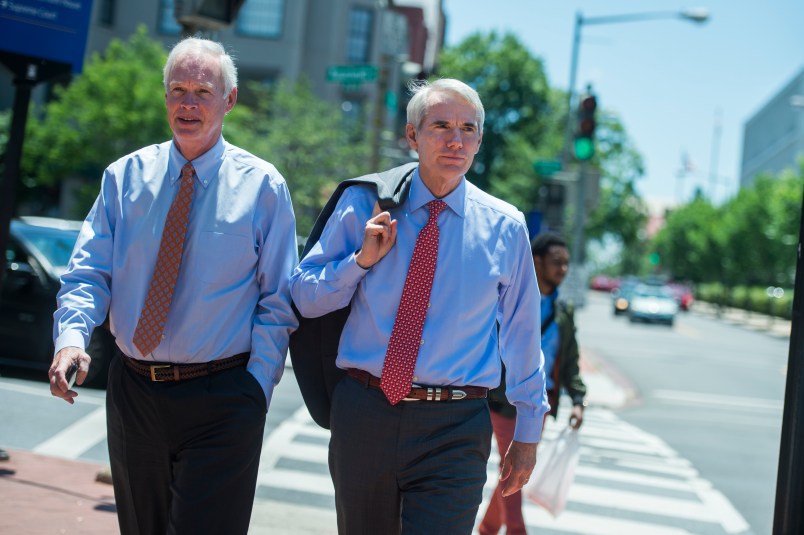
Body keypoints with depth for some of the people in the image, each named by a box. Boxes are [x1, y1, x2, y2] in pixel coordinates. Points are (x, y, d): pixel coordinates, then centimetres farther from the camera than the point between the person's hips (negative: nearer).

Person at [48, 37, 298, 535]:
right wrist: (72, 336, -19)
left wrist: (256, 390, -10)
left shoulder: (263, 186, -3)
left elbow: (277, 304, -2)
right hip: (133, 393, 4)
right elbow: (89, 272, 0)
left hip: (220, 402, -4)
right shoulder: (125, 176, 4)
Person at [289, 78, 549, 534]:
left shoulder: (506, 227, 1)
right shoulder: (364, 205, 1)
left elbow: (523, 334, 9)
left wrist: (528, 431, 14)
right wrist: (362, 259, -12)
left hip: (453, 432, -1)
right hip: (363, 413, 2)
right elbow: (305, 298, 5)